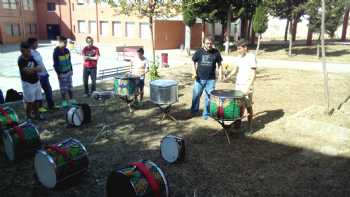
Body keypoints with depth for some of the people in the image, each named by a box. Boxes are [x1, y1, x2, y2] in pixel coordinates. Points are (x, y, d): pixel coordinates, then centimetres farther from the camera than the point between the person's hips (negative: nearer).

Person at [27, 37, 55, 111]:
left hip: (44, 74, 9)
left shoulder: (37, 52, 10)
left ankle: (51, 105, 26)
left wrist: (46, 72, 18)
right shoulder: (30, 53, -16)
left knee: (48, 89, 14)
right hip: (37, 76, -9)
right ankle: (39, 106, 21)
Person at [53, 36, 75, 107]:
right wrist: (58, 73, -14)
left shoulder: (67, 51, 4)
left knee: (70, 86, 13)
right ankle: (64, 101, 15)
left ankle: (71, 99, 25)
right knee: (63, 88, 3)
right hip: (62, 73, -6)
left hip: (68, 72, 6)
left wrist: (71, 69, 13)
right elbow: (55, 64, -12)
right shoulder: (56, 52, -14)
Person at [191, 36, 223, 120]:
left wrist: (220, 74, -5)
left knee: (209, 97, 6)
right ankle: (194, 111, 27)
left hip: (210, 79, 0)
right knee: (196, 95, 7)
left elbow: (219, 64, 8)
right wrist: (194, 72, -5)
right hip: (199, 78, 0)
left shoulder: (216, 52, 1)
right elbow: (194, 62, 7)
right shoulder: (199, 52, 0)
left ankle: (206, 114, 21)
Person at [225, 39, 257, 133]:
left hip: (246, 86, -6)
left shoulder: (251, 57, -12)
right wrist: (228, 77, 5)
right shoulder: (240, 57, 10)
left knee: (248, 107, 3)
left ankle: (250, 127, 14)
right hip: (238, 85, 6)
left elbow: (253, 74, -15)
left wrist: (248, 87, -22)